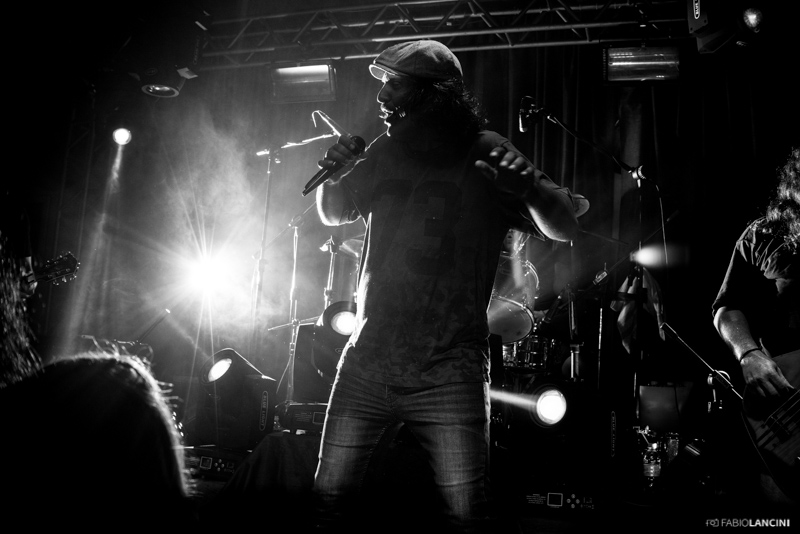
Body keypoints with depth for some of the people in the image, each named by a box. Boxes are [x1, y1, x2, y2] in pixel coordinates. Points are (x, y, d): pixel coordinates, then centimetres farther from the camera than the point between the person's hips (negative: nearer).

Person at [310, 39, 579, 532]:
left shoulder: (486, 155, -5)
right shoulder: (386, 153, 9)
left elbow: (566, 228, -9)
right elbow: (333, 214, 22)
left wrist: (529, 187, -31)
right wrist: (333, 174, -1)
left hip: (447, 375, -4)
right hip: (366, 363, 5)